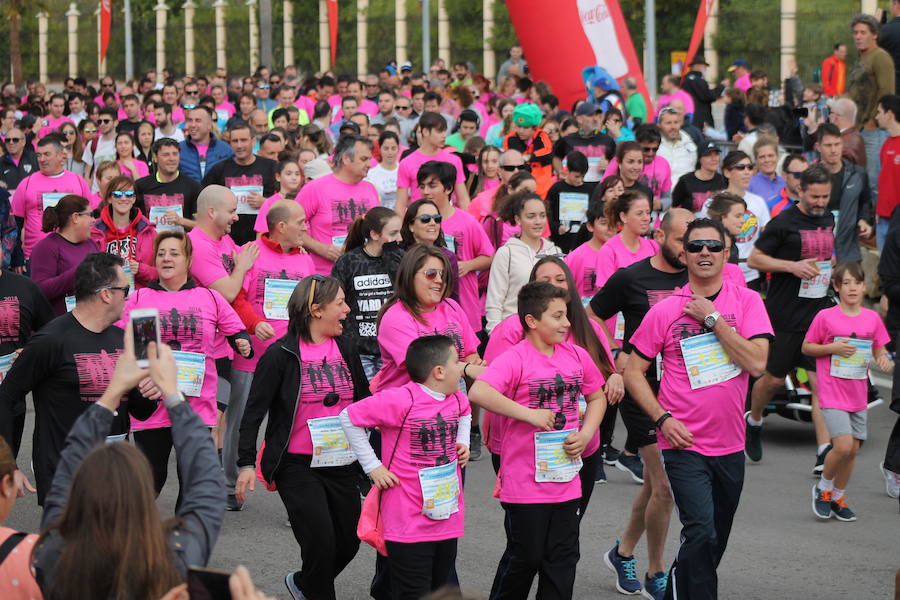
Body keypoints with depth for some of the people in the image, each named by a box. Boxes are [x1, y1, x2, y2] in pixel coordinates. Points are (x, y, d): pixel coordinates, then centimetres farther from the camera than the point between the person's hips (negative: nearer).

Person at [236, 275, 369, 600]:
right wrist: (246, 463, -12)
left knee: (349, 541, 9)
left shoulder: (345, 349, 8)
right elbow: (254, 411, -6)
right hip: (298, 466, -5)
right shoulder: (281, 354, -8)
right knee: (321, 542, -12)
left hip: (342, 464, 6)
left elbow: (363, 401, 18)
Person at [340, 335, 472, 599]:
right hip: (409, 524, -7)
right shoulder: (401, 400, -18)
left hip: (448, 516, 7)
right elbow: (348, 417, -12)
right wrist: (372, 466, -11)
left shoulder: (456, 398, 5)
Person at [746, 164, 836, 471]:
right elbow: (754, 259, -7)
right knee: (774, 379, 7)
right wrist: (792, 266, -18)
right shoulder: (784, 223, -9)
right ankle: (754, 422, 37)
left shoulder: (828, 219, 11)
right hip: (785, 315, -4)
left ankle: (825, 452, -11)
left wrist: (829, 269, 8)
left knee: (822, 382, -6)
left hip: (819, 312, 4)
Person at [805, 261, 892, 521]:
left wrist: (884, 359, -9)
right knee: (843, 445, -16)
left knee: (853, 449, 8)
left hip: (858, 395, 5)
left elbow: (879, 349, 14)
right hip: (832, 393, -5)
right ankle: (823, 487, 9)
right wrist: (833, 348, -16)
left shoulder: (872, 318, 3)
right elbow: (806, 347, 0)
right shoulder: (825, 317, -7)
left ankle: (838, 498, 26)